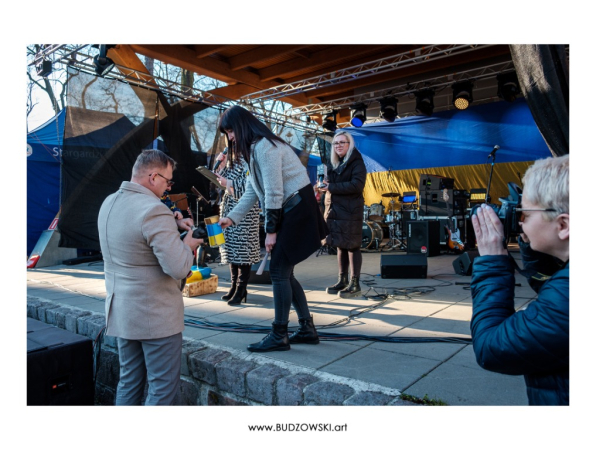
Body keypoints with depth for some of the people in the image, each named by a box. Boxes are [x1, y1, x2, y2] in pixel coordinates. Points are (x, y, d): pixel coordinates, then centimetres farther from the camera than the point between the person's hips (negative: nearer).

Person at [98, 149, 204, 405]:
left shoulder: (109, 203, 6)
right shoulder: (154, 210, -22)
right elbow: (179, 269, -27)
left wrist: (172, 229, 14)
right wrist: (188, 245, -7)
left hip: (119, 311, 9)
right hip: (155, 316, -9)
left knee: (129, 381, 21)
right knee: (163, 387, 5)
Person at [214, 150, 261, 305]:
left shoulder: (247, 161, -10)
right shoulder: (232, 160, 17)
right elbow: (222, 180, 21)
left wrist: (228, 184, -17)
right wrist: (220, 164, 8)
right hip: (229, 207, 9)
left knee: (242, 251, -6)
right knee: (231, 248, 11)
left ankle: (241, 290, 1)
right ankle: (234, 287, 21)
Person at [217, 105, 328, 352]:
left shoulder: (264, 146, -15)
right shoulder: (255, 149, 16)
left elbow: (274, 192, -19)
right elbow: (252, 192, 17)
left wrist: (270, 230, -15)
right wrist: (231, 217, 12)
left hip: (297, 210, -10)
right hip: (290, 212, 10)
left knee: (279, 271, -7)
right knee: (283, 272, 10)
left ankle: (279, 336, 4)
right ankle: (307, 329, 19)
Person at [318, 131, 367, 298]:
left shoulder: (357, 162, -4)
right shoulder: (333, 163, 18)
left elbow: (357, 185, -17)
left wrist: (331, 187, -18)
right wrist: (323, 185, 3)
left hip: (350, 211, -7)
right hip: (334, 209, 7)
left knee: (352, 246, -4)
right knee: (340, 246, 10)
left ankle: (355, 285, 2)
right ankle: (342, 281, 19)